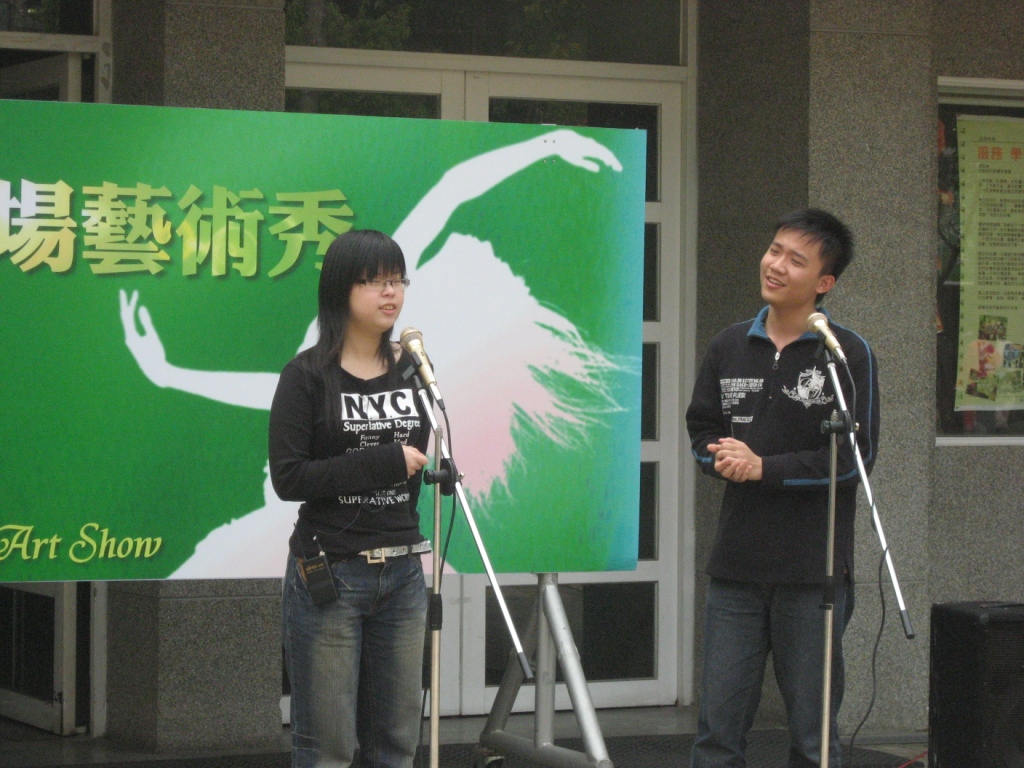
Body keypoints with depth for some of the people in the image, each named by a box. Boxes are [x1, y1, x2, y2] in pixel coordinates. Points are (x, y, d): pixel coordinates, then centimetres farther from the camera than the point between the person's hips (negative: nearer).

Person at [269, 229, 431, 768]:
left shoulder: (413, 369, 9)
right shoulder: (307, 376, -6)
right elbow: (288, 476, -14)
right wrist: (385, 463, -16)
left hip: (402, 573, 5)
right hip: (329, 575, -5)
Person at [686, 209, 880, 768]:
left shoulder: (848, 355, -4)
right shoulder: (728, 348, 10)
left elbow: (856, 456, -9)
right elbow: (701, 429, 16)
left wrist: (764, 468, -14)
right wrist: (723, 458, -7)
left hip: (813, 571, -4)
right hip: (736, 564, 4)